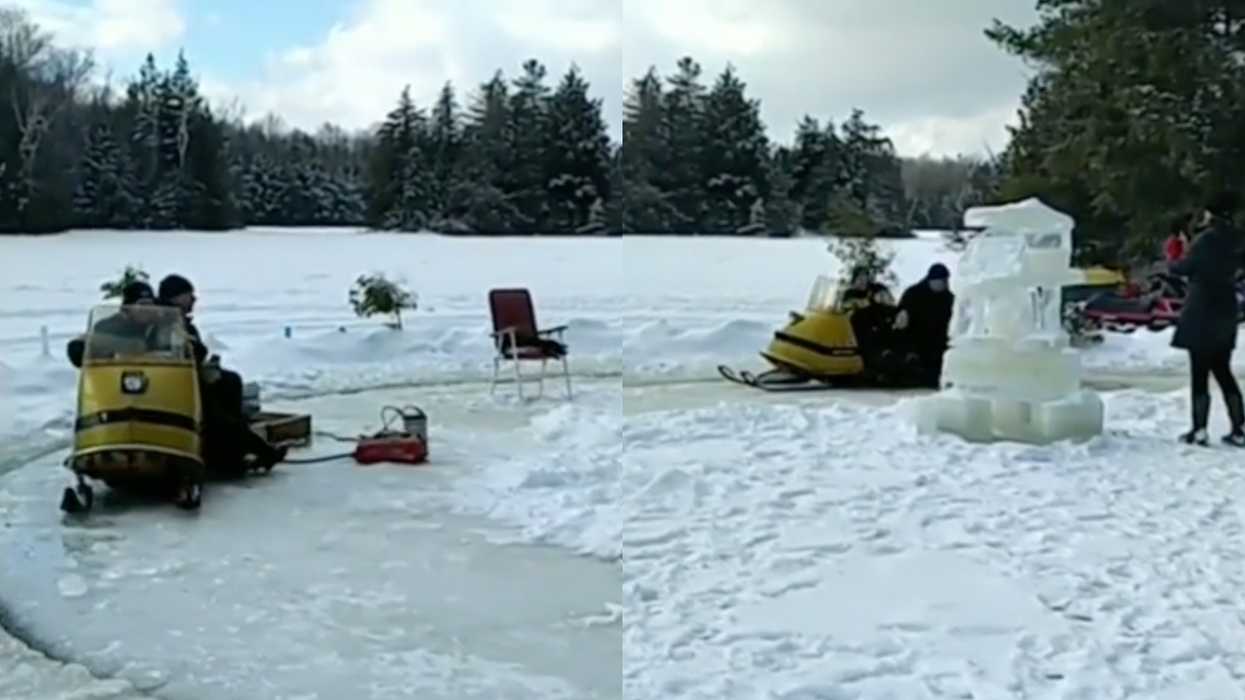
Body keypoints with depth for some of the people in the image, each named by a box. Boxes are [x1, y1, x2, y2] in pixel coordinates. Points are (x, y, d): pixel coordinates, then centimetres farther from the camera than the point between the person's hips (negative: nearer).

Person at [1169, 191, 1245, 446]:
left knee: (1199, 374, -3)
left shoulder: (1207, 238, -15)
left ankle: (1199, 431, -1)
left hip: (1203, 313, -8)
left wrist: (1171, 265, 8)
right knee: (1223, 372, 14)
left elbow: (1187, 266, -13)